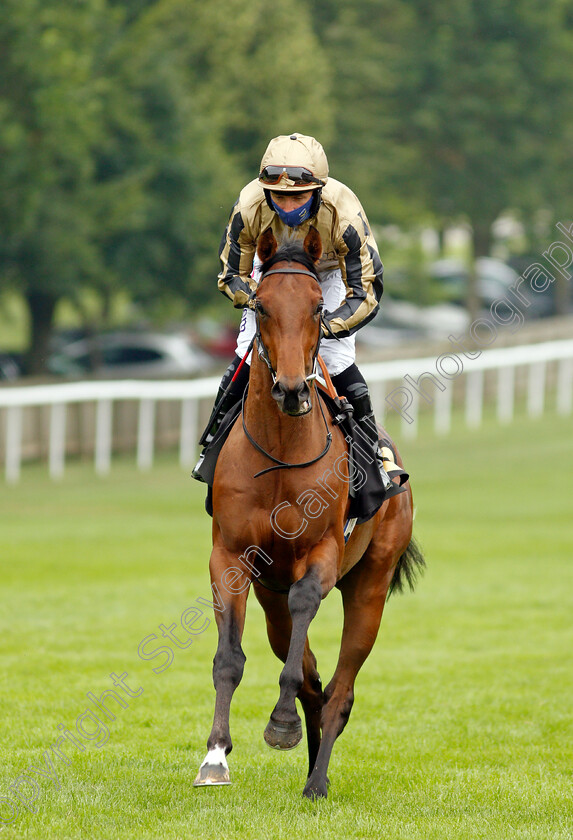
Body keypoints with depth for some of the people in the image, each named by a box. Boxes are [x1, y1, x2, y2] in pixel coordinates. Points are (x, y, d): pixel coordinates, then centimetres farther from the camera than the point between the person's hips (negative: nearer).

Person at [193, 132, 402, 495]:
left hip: (331, 275, -2)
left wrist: (324, 326, -47)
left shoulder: (343, 214, -41)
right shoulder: (249, 207, -36)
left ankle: (374, 452, 5)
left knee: (337, 362, -15)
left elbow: (365, 293, -33)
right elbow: (232, 275, -18)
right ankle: (213, 445, 14)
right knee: (247, 356, -8)